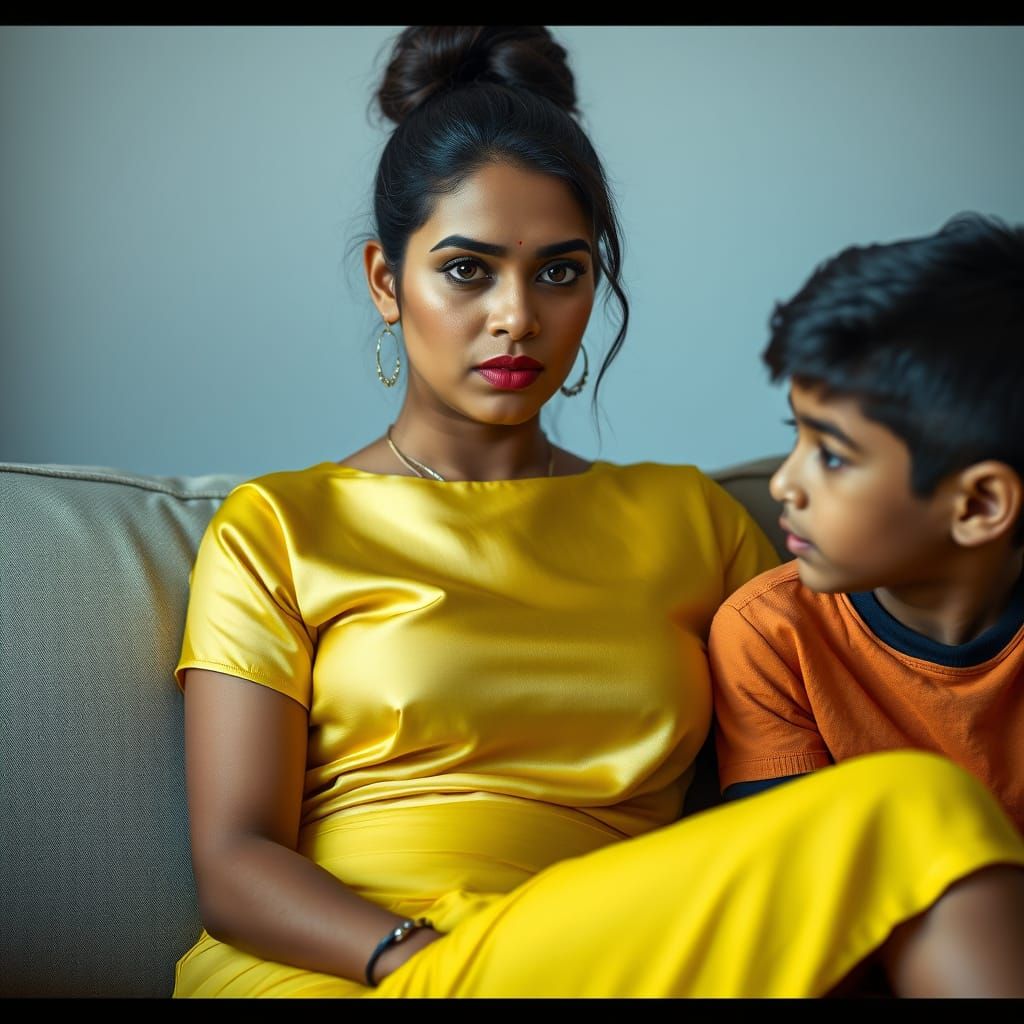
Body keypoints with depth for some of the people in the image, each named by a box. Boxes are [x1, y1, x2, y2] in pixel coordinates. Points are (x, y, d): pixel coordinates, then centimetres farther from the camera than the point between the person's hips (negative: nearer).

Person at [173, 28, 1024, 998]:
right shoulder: (275, 528, 11)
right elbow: (234, 867, 1)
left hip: (613, 956, 5)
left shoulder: (689, 518, 20)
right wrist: (421, 956, -19)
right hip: (321, 970, -4)